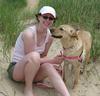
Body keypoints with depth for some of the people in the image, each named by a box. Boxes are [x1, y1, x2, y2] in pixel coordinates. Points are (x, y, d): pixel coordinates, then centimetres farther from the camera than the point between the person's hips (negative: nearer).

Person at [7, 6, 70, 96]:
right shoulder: (29, 33, -24)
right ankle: (28, 88, -17)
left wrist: (52, 63, -15)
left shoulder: (50, 36, -4)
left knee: (49, 67, -27)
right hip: (16, 69, -5)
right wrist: (52, 60, -22)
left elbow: (43, 57, 5)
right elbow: (31, 57, -23)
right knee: (34, 55, -36)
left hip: (32, 70, 6)